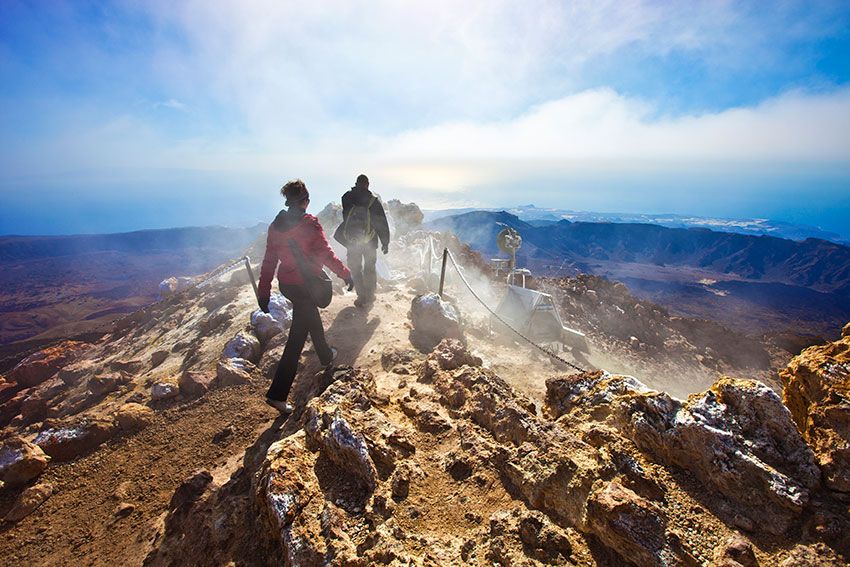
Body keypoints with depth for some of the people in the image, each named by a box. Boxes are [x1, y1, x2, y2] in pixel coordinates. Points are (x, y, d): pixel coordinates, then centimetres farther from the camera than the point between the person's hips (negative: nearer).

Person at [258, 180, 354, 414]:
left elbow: (269, 261, 4)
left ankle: (326, 356, 52)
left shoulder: (276, 225, 2)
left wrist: (264, 292, 10)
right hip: (305, 285, -7)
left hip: (286, 283, 7)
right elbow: (325, 254, -17)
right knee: (297, 337, -1)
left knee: (311, 317, 29)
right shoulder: (310, 224, -17)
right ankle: (277, 394, 0)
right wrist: (346, 274, -5)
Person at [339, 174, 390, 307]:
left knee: (355, 269, 13)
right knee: (370, 269, 17)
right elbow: (382, 224, -6)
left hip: (351, 242, 0)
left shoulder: (347, 198, -7)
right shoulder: (374, 201, -9)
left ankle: (361, 297, 15)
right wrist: (385, 242, 4)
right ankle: (369, 296, 25)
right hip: (370, 242, 0)